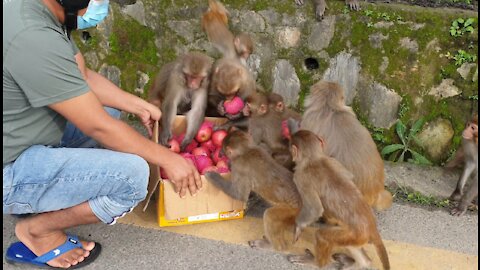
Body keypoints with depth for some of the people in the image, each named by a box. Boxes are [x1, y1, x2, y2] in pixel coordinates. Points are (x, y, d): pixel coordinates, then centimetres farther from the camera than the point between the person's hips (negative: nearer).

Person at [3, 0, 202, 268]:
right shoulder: (33, 38, -31)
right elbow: (98, 127, -25)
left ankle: (35, 203, 15)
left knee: (111, 114, 19)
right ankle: (38, 231, 2)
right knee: (132, 174, -22)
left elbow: (83, 76, 11)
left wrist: (142, 107, 8)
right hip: (9, 173, -10)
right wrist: (167, 159, -15)